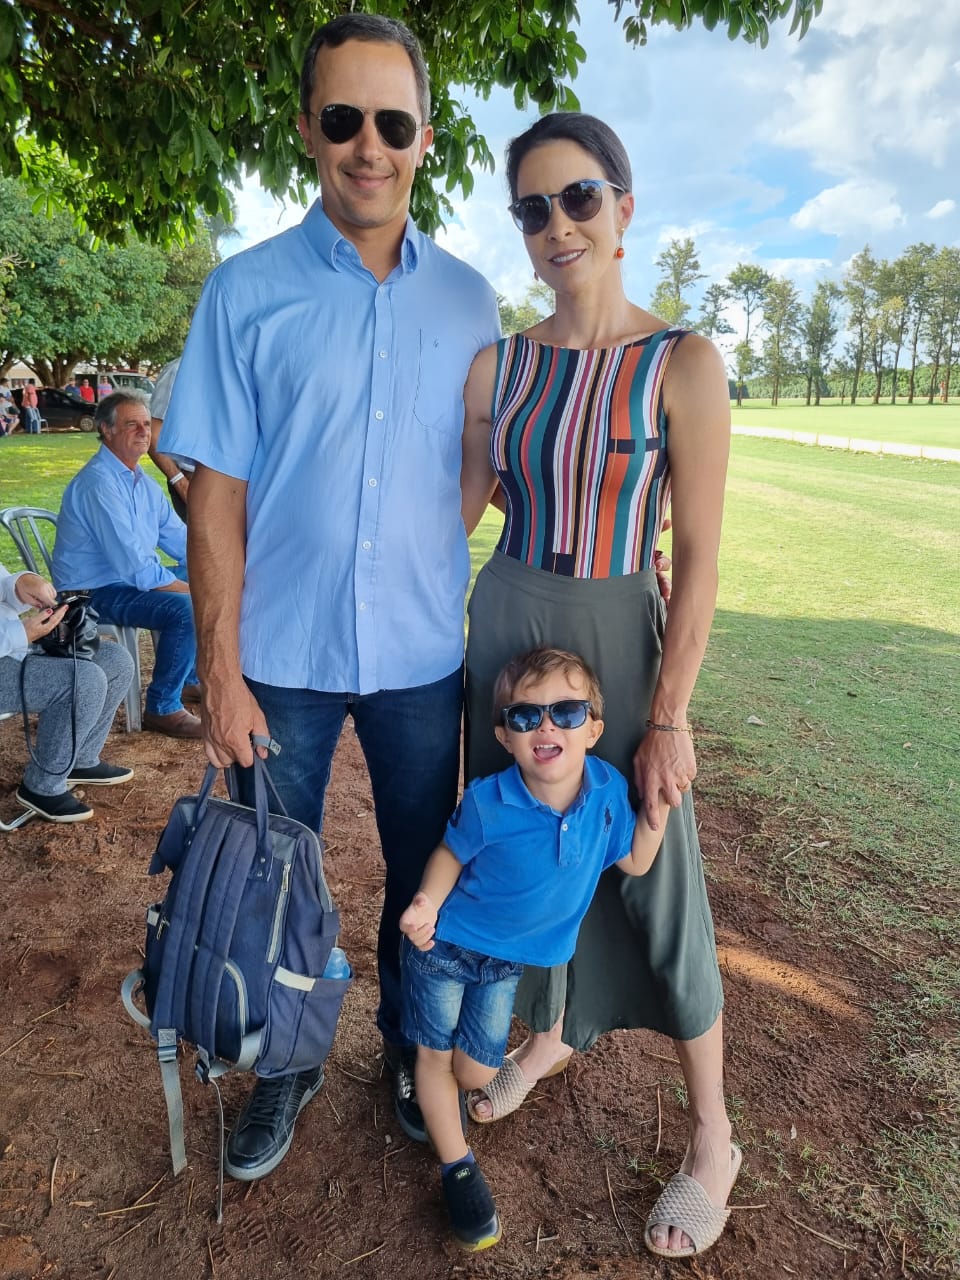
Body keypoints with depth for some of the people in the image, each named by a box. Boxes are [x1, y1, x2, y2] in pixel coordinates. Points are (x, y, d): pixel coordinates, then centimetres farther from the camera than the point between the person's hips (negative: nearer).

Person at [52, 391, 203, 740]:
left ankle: (191, 679, 23)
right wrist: (190, 589, -22)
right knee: (186, 609, -29)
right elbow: (135, 564, -28)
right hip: (95, 591, -10)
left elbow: (177, 536, 10)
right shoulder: (99, 482, -22)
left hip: (133, 576, 10)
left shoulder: (141, 479, 8)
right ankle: (161, 708, -13)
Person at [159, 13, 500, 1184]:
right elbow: (216, 495, -5)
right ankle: (285, 1066, 40)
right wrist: (219, 672, -9)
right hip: (281, 656, -1)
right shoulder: (245, 291, -3)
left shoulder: (468, 300, 4)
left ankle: (408, 1047, 42)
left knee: (422, 868, 16)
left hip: (422, 655, 2)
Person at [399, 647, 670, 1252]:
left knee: (478, 1074, 14)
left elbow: (635, 862, -4)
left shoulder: (608, 790, -19)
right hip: (446, 945, -3)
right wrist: (428, 901, -25)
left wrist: (656, 810, -16)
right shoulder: (488, 802, -29)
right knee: (435, 1055, 12)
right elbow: (452, 852, -9)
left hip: (510, 961, 3)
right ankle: (458, 1167, 35)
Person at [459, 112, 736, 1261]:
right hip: (504, 628, 5)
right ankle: (550, 1034, 46)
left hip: (618, 639, -4)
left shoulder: (682, 365, -9)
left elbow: (699, 558, -11)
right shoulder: (496, 367, 4)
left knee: (652, 885, 5)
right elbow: (459, 509, 10)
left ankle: (711, 1142, 28)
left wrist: (669, 718, -13)